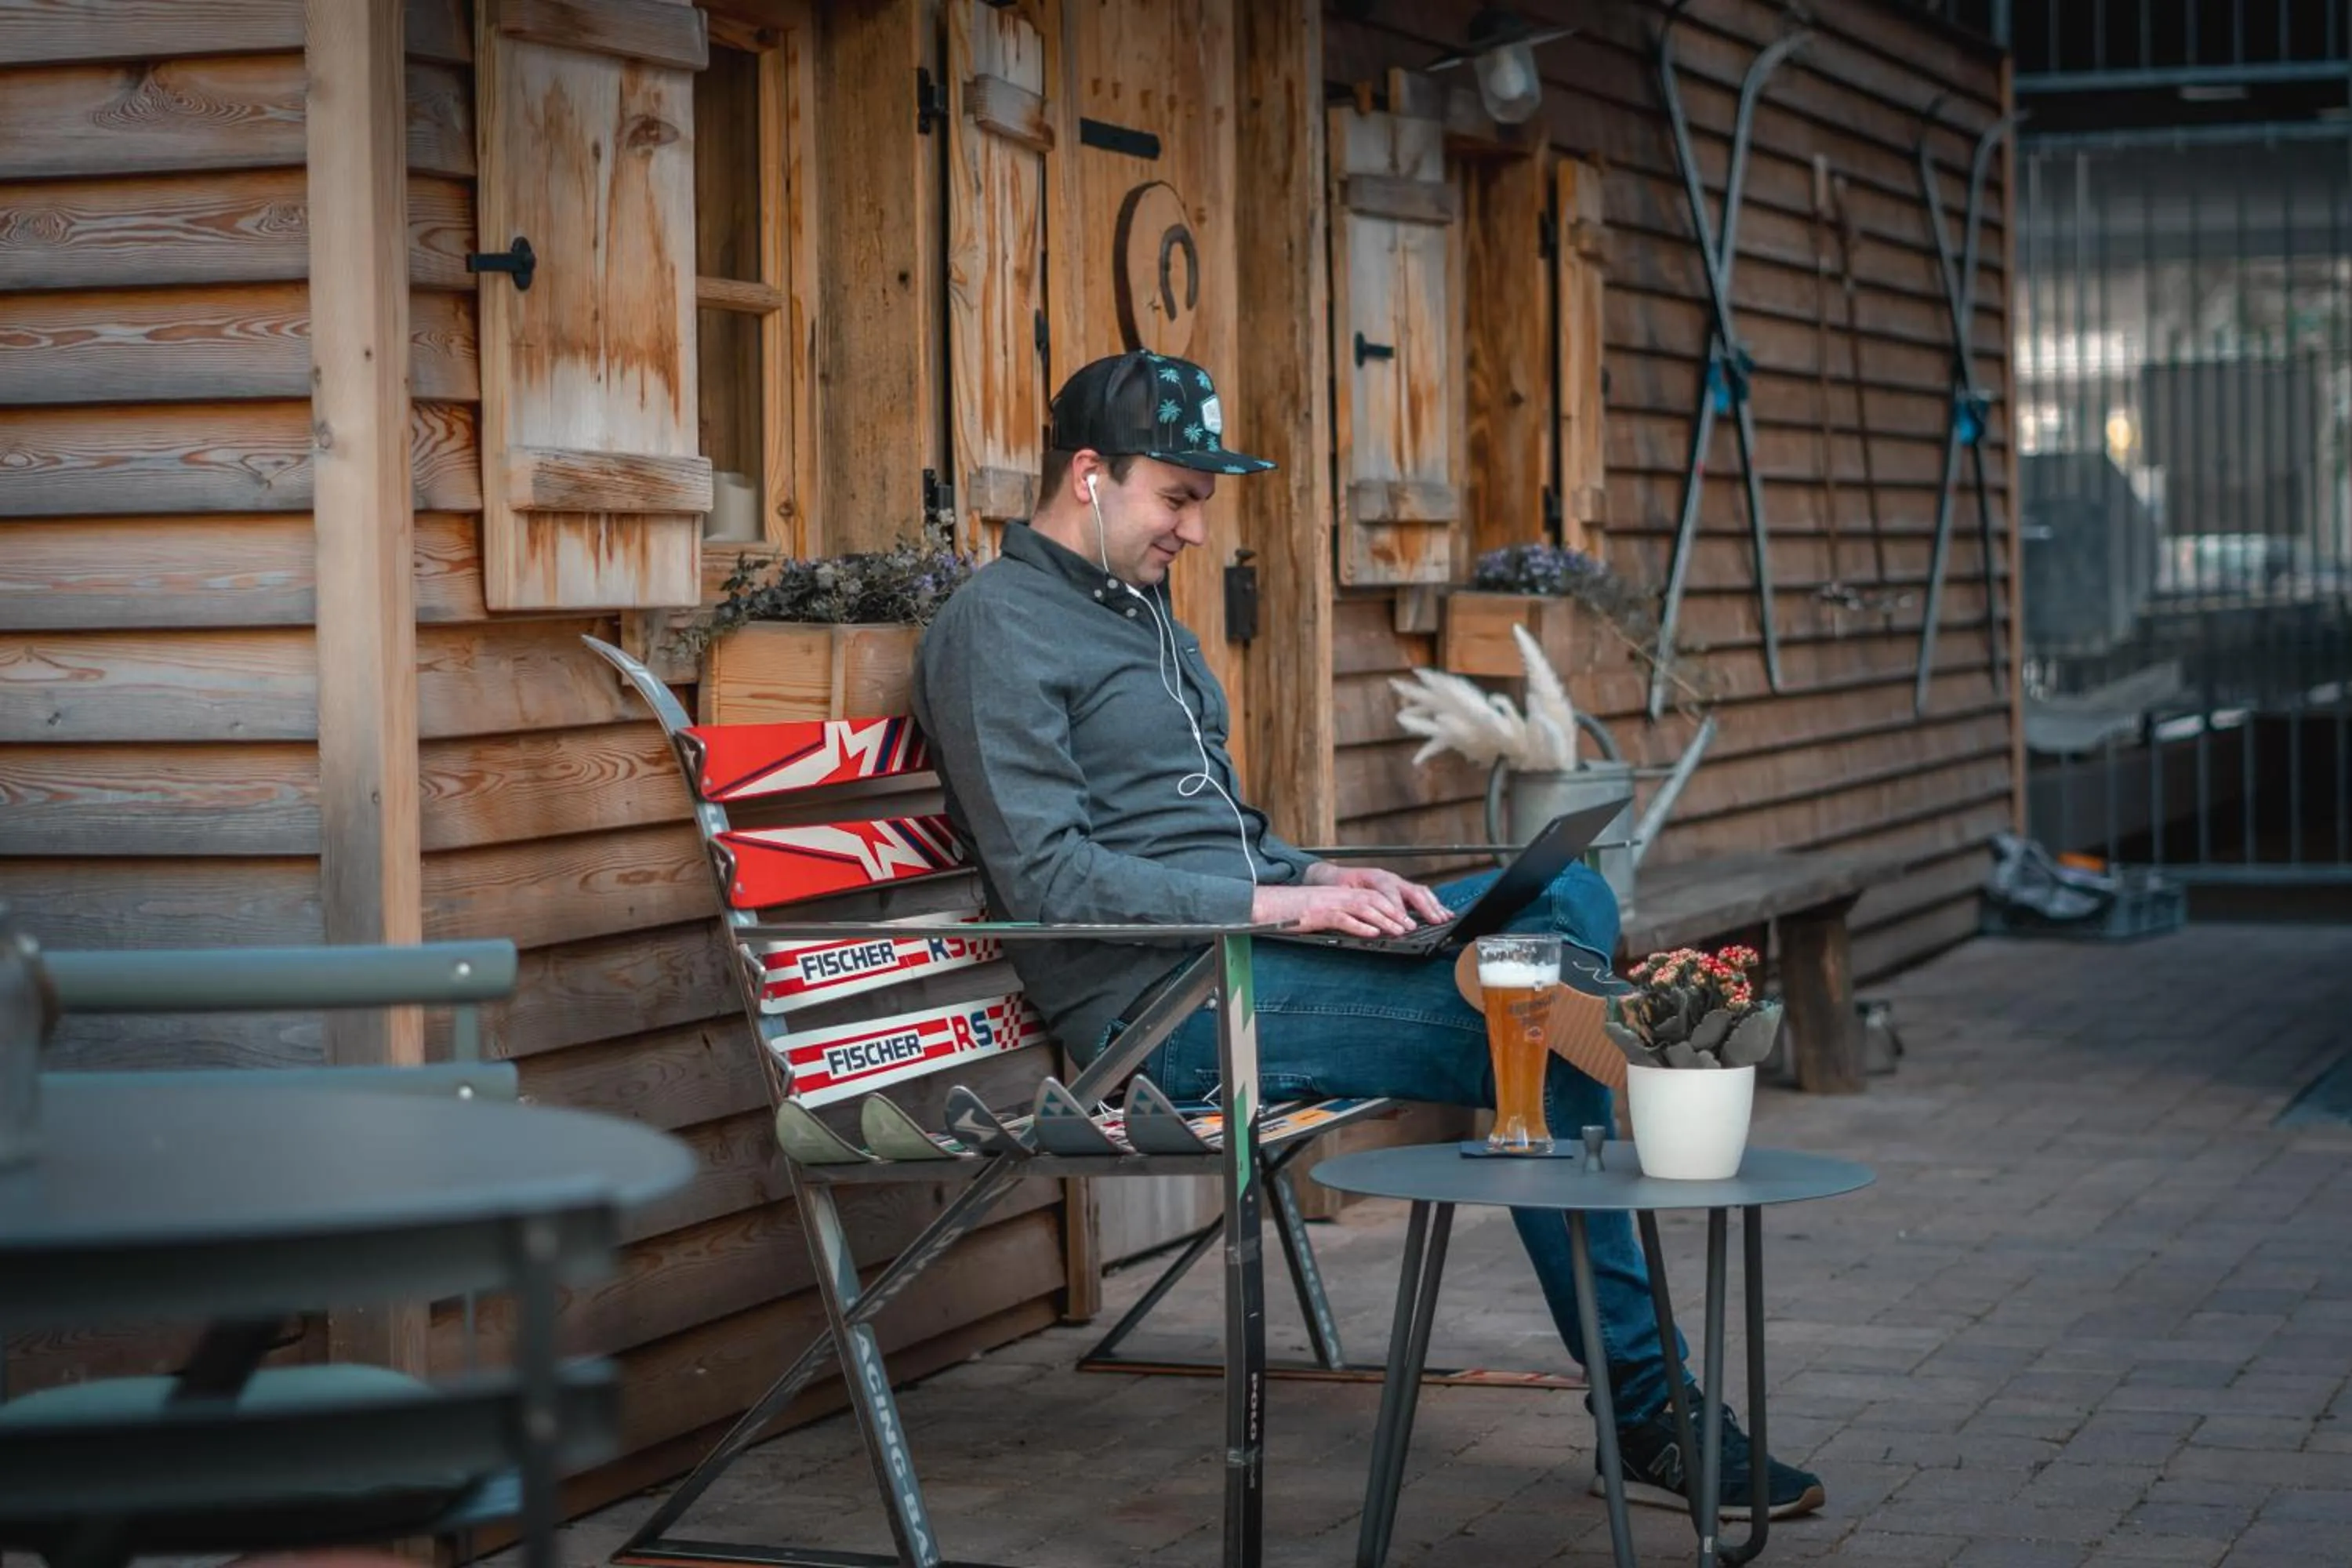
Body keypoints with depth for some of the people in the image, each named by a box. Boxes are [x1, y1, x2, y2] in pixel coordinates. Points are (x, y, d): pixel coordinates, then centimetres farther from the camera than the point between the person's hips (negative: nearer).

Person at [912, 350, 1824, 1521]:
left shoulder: (1141, 607, 23)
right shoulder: (997, 628, -8)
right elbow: (1045, 875, -17)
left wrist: (1325, 880, 6)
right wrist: (1274, 904, -19)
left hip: (1239, 943, 10)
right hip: (1163, 1010, -10)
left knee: (1572, 901, -5)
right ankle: (1643, 1416, -11)